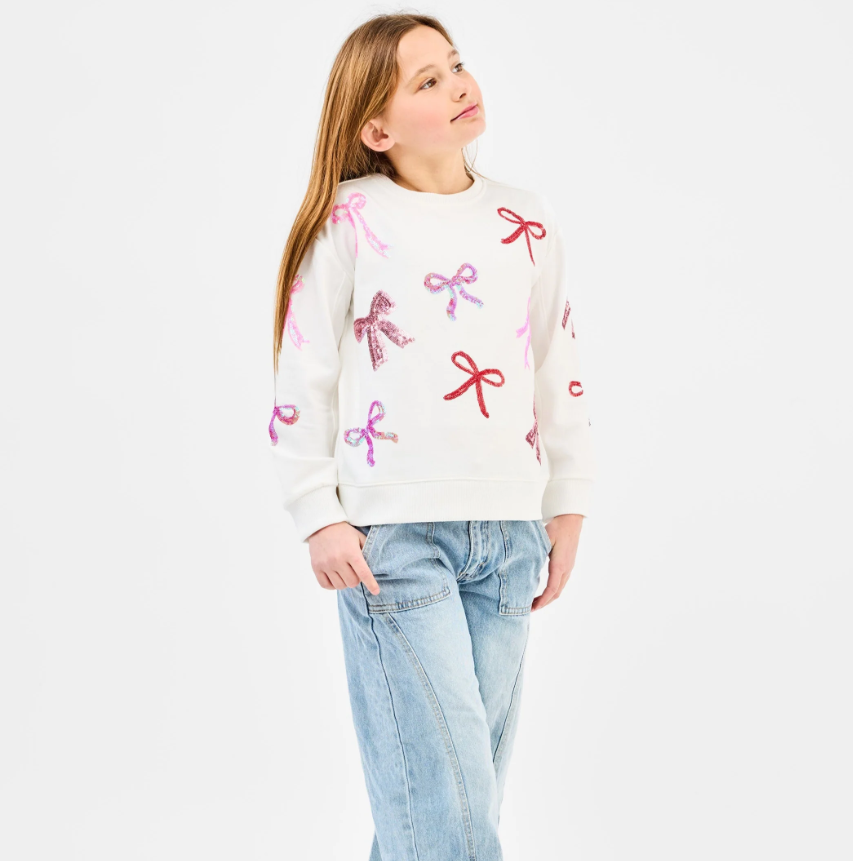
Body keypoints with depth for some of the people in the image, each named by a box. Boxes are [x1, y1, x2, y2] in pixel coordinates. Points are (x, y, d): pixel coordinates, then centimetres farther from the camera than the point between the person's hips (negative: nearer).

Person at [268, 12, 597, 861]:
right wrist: (317, 515, -4)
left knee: (472, 785, 10)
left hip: (508, 532, 4)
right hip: (393, 535, -4)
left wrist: (567, 507, 14)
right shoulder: (349, 221, -3)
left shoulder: (528, 220, 9)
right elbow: (302, 375, 0)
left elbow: (559, 367, 15)